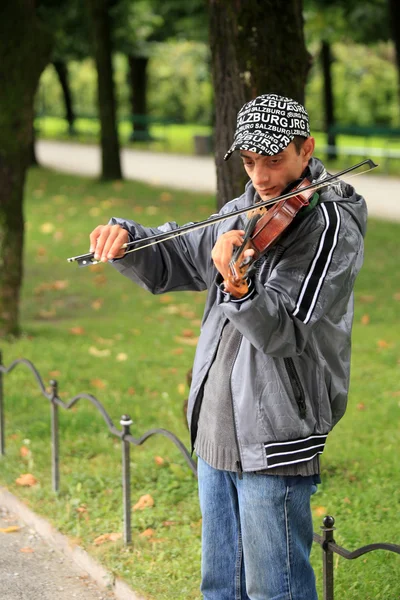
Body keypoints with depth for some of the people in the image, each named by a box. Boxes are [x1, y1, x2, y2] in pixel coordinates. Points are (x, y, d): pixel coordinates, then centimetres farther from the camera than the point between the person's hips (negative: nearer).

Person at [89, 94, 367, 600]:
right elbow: (174, 260, 17)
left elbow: (286, 331, -24)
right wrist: (126, 240, -4)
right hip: (216, 428, 8)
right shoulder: (244, 212, 9)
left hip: (275, 440, -8)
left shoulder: (333, 227, -15)